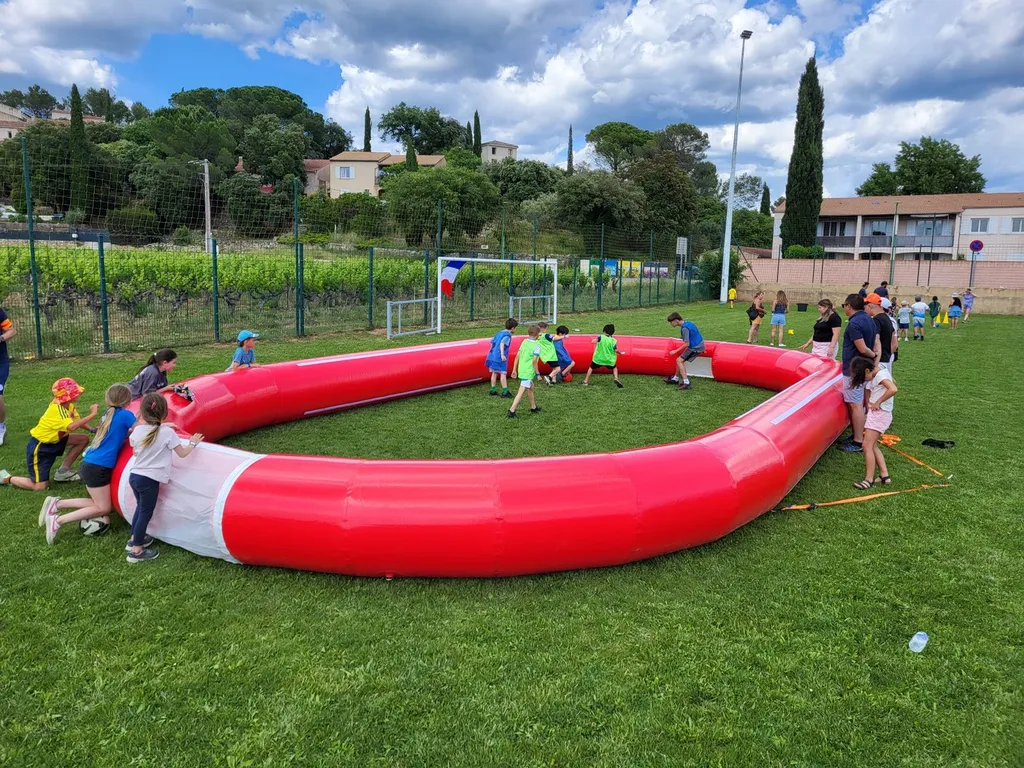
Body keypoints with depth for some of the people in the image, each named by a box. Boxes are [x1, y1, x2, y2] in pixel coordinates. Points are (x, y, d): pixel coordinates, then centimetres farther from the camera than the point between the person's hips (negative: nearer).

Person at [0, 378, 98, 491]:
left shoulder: (68, 405, -3)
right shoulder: (57, 410, -30)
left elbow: (78, 421, 1)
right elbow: (72, 427, -45)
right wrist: (92, 415, -43)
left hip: (52, 441, 9)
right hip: (38, 446, -9)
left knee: (83, 440, 1)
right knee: (40, 487, -10)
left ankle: (63, 471, 10)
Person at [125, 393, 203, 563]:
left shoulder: (137, 430, 1)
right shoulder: (168, 433, -14)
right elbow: (183, 453, -5)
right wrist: (193, 443, 12)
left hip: (134, 476, 6)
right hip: (149, 480, -6)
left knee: (140, 508, 25)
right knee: (146, 513, 5)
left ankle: (134, 539, 40)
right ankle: (136, 551, 11)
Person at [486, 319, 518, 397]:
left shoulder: (499, 333, 15)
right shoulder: (507, 335, -8)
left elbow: (492, 342, 17)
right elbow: (502, 344, -24)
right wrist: (502, 354, -32)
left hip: (492, 356, 8)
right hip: (500, 358, -8)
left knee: (494, 373, 13)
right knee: (503, 373, -3)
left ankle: (493, 390, 17)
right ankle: (505, 392, -2)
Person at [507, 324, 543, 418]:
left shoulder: (524, 341, 7)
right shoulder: (537, 345, -12)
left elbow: (517, 356, 7)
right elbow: (534, 361, -17)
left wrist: (514, 369, 12)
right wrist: (538, 373, -9)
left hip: (521, 370, 8)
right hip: (528, 372, -8)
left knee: (531, 388, 25)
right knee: (521, 392, -6)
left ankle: (533, 407, 39)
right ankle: (512, 411, -9)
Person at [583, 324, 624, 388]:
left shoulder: (601, 337, -10)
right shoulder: (613, 340, -6)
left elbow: (593, 341, -22)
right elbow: (616, 350, -10)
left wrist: (596, 341, 1)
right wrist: (620, 353, 11)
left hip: (598, 358, 0)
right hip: (609, 360, 1)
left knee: (591, 368, 21)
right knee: (614, 368, 26)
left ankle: (586, 381, 20)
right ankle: (616, 379, 2)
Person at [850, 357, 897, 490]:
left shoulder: (880, 375, -17)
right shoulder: (882, 372, 12)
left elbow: (893, 389, -33)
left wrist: (878, 403, -23)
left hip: (879, 414, -10)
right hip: (876, 414, 10)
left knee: (867, 446, -10)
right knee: (873, 446, 13)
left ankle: (869, 479, -7)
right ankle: (884, 475, 15)